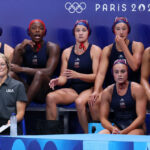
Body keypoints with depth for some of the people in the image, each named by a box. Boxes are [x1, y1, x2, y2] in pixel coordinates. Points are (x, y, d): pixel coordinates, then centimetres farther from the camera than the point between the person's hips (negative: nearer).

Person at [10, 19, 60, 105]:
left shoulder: (52, 47, -6)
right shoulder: (21, 47, 4)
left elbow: (49, 72, -19)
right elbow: (14, 68, -7)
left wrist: (21, 69, -19)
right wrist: (19, 50, -21)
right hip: (27, 88, 3)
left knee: (40, 74, -33)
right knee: (11, 75, -22)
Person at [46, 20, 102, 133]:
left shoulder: (95, 50, 0)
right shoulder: (67, 52, 13)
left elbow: (96, 76, -9)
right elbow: (63, 77, 11)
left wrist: (78, 75, -25)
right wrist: (57, 81, -14)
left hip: (90, 88, -4)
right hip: (72, 89, 4)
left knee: (79, 102, -38)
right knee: (50, 97, -24)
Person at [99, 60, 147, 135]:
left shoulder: (137, 89, -6)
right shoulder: (107, 92, 3)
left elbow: (141, 117, -10)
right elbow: (103, 118, 3)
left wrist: (124, 132, -20)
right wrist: (112, 129, -19)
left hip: (136, 127, -3)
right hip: (117, 127, 3)